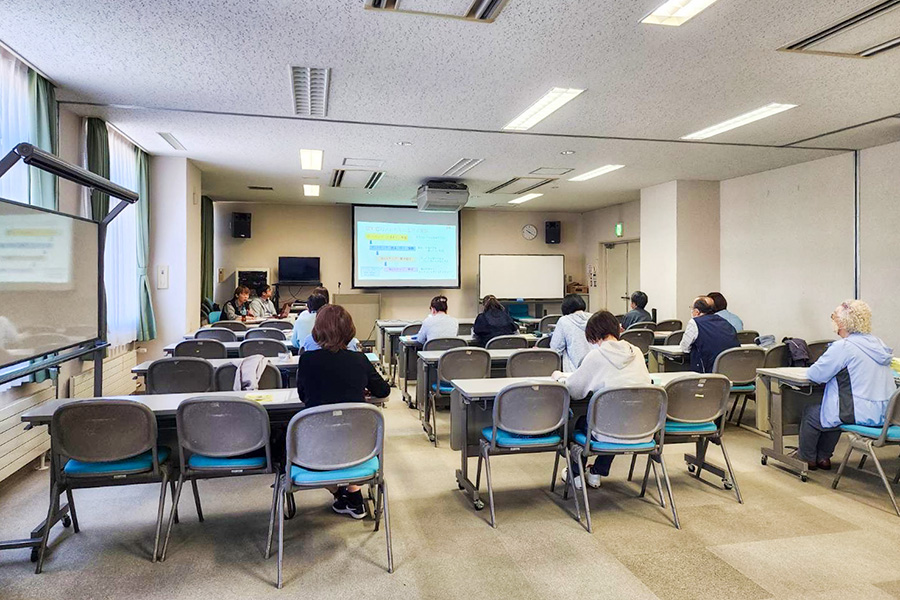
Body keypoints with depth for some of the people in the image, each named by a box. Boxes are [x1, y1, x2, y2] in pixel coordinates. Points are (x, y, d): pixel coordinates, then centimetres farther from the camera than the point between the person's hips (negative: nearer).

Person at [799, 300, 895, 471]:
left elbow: (815, 375, -15)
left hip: (863, 415, -9)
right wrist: (837, 368, 20)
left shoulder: (843, 347, -18)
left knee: (810, 414, 12)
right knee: (831, 411, 30)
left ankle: (806, 458, 28)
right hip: (884, 413, 9)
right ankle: (823, 457, 37)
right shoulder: (877, 343, 9)